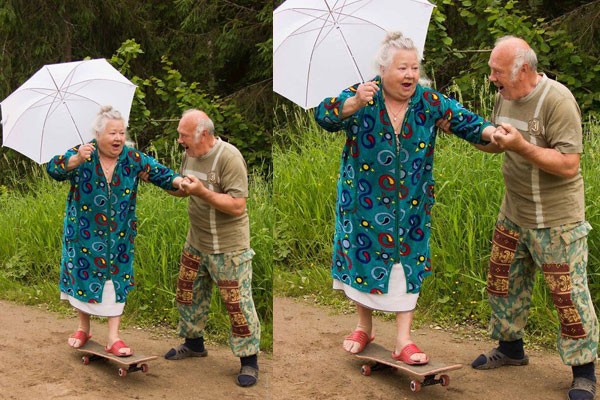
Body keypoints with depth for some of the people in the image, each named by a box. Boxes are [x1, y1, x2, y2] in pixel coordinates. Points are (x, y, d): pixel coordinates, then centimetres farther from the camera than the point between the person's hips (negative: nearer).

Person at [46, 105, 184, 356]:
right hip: (84, 233, -1)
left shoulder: (133, 158, -4)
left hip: (118, 235, 1)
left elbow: (159, 172, -11)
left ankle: (113, 337, 6)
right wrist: (76, 160, -47)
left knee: (116, 279, 0)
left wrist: (179, 181, -32)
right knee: (83, 276, 9)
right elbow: (54, 169, -26)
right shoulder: (81, 155, -11)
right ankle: (83, 328, 30)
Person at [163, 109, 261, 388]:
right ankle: (194, 344, 40)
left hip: (228, 249, -8)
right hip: (196, 243, 8)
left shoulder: (228, 157, -23)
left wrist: (202, 192, -33)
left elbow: (238, 206, -26)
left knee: (238, 304, 0)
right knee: (188, 294, 20)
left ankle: (249, 361, 13)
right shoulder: (189, 154, 2)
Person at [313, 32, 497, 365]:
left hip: (410, 204, 1)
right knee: (363, 258, 9)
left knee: (407, 263, 1)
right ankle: (364, 326, 31)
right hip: (364, 201, -1)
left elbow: (463, 120, -10)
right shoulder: (359, 97, -12)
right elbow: (324, 115, -26)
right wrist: (354, 104, -46)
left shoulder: (429, 101, -4)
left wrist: (490, 132, -31)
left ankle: (403, 340, 9)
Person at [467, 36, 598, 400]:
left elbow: (568, 165, -25)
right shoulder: (505, 97, 4)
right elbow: (494, 144, 18)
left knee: (569, 294, -1)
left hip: (556, 220, -8)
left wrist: (522, 146, -32)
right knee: (504, 281, 17)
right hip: (514, 215, 8)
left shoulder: (557, 101, -21)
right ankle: (511, 349, 36)